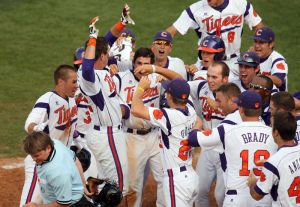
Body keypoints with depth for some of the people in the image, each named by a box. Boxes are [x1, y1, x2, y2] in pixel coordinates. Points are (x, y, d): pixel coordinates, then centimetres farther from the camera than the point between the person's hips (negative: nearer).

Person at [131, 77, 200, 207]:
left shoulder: (169, 117, -22)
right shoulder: (191, 111, 1)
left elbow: (136, 110, -27)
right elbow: (180, 85, 20)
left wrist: (141, 88, -10)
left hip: (176, 180, -8)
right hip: (191, 175, 8)